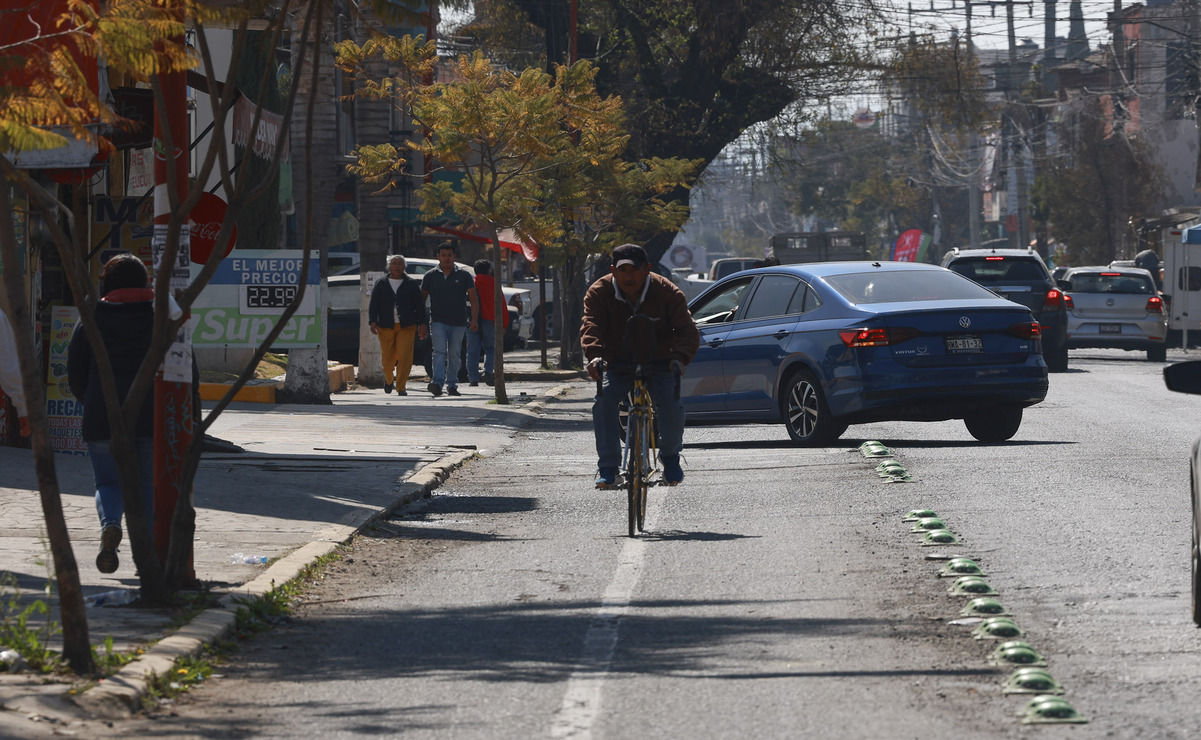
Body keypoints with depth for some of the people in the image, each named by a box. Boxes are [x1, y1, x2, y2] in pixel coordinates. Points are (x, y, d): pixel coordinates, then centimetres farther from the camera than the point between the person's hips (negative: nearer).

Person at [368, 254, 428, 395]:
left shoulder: (412, 284, 8)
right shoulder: (381, 285, 8)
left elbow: (420, 305, 8)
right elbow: (373, 305, 5)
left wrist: (422, 324, 3)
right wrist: (373, 322, -9)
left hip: (406, 327, -1)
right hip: (386, 327, 1)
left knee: (405, 357, -11)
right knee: (388, 357, 5)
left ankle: (401, 388, -4)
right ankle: (388, 379, 35)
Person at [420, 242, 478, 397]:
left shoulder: (463, 275, 5)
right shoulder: (430, 276, 5)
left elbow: (473, 298, 4)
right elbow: (422, 298, 9)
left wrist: (474, 320, -8)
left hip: (458, 323, 1)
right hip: (438, 322, -1)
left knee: (454, 355, 7)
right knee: (440, 352, -16)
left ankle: (452, 385, 16)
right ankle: (437, 384, -27)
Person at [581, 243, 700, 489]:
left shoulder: (668, 293, -13)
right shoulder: (599, 293, -11)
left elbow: (687, 329, -19)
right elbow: (591, 327, -24)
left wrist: (680, 357, -41)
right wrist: (595, 355, -46)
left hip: (659, 364, -1)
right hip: (618, 365, 1)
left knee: (671, 404, -26)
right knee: (604, 400, -27)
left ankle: (670, 455, 4)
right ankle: (608, 467, -17)